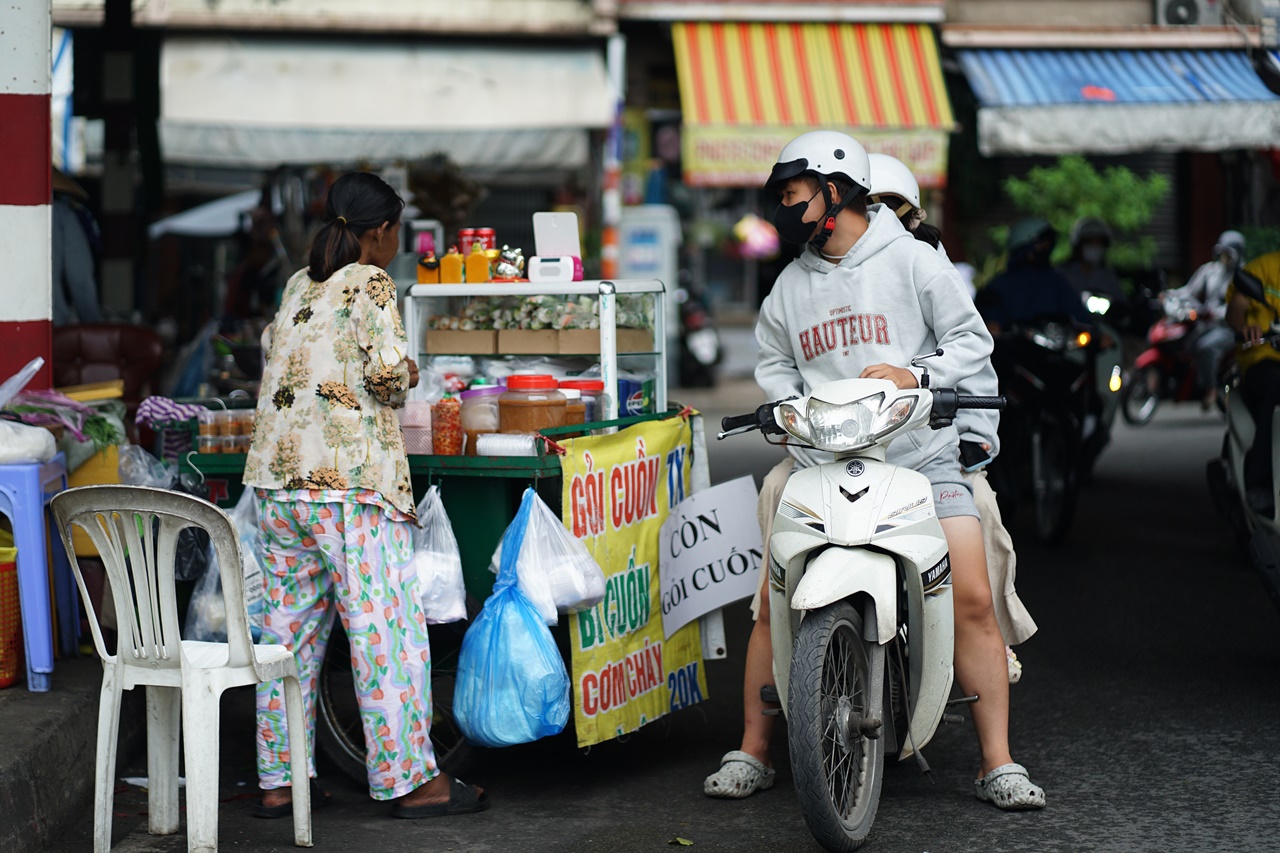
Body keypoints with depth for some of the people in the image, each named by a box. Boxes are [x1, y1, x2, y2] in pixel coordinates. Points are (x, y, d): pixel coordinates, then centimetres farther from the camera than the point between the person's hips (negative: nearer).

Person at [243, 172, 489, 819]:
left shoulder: (297, 286, 16)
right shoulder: (369, 283, -5)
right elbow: (387, 372, -14)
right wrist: (407, 373, 7)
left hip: (274, 476, 8)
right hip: (349, 481, -8)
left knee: (289, 625, 11)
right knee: (385, 627, -2)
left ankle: (277, 781, 13)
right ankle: (408, 778, 0)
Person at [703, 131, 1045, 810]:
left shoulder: (911, 261, 5)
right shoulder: (790, 285, 18)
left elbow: (972, 338, 4)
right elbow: (773, 364, 26)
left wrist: (917, 375, -12)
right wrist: (789, 405, 5)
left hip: (920, 456, -3)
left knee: (972, 600, -14)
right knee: (775, 601, -6)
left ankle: (997, 764, -9)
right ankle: (752, 753, 7)